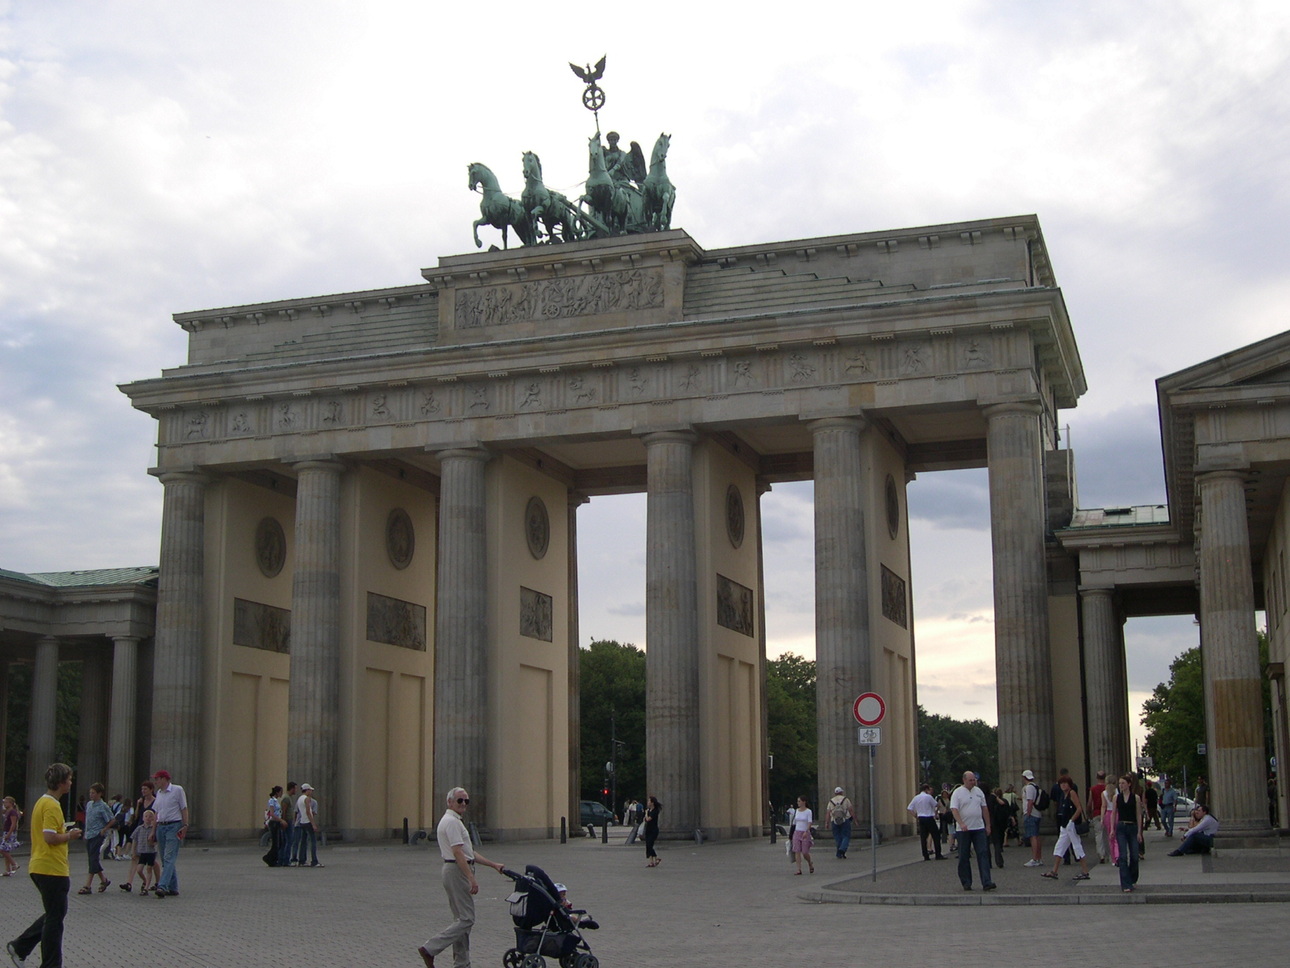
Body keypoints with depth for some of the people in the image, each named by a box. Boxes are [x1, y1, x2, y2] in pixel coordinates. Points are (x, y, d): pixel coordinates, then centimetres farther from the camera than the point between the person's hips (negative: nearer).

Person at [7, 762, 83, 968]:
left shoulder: (42, 803, 14)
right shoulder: (52, 806, -18)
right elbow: (50, 838, -25)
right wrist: (70, 836, -10)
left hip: (40, 867, 10)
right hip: (52, 869, -10)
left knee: (54, 914, 19)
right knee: (55, 917, -1)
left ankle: (19, 947, 19)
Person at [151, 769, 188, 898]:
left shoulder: (177, 790, -3)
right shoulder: (159, 793, 16)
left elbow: (184, 809, -4)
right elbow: (157, 813, 19)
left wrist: (185, 826, -12)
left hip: (173, 826, -7)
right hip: (161, 827, 7)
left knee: (169, 858, -15)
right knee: (165, 859, 8)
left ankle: (162, 886, -25)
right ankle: (173, 888, 14)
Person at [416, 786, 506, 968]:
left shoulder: (455, 821, 20)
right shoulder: (452, 822, -14)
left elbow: (469, 852, 21)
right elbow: (458, 853, -22)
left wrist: (493, 865, 18)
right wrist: (472, 879, -26)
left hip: (458, 872, 11)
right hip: (457, 871, -11)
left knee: (461, 919, 12)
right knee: (466, 919, -10)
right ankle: (430, 949, -10)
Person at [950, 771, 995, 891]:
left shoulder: (979, 791, 12)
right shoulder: (957, 793, -4)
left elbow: (984, 809, 17)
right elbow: (954, 809, -14)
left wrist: (988, 825, 13)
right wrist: (961, 824, -28)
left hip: (979, 828, 4)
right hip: (964, 830, -4)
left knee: (983, 854, -5)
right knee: (964, 857, 3)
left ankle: (986, 883, -9)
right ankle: (966, 883, 12)